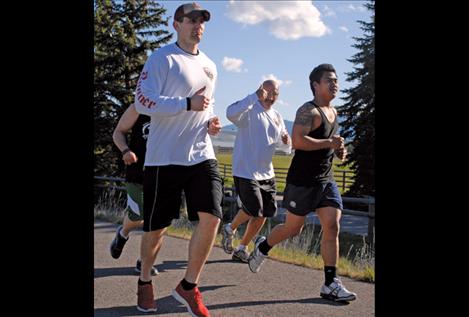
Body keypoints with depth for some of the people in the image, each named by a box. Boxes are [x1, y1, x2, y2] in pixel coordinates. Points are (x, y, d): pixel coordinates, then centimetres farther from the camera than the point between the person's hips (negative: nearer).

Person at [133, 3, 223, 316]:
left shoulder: (209, 66, 18)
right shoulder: (162, 58, -4)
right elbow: (142, 101, -14)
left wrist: (211, 122, 9)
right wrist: (188, 103, -19)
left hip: (202, 155, 5)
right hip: (164, 157, -5)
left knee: (211, 217, -10)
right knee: (156, 227, 5)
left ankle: (189, 286, 8)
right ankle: (145, 281, 32)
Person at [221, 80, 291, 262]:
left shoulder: (277, 117, 12)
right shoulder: (250, 109, -13)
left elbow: (282, 141, 22)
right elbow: (231, 113, -35)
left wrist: (286, 140, -2)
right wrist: (255, 96, -41)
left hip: (266, 173, 8)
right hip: (245, 171, -8)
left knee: (264, 214, 8)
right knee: (253, 211, -9)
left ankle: (242, 249, 24)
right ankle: (230, 229, 22)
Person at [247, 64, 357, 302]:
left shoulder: (333, 112, 14)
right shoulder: (308, 111, -14)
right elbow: (297, 141, -28)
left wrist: (339, 150, 9)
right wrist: (328, 143, -24)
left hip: (326, 180, 7)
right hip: (302, 181, -7)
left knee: (332, 228, -5)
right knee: (293, 228, 6)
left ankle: (330, 285, -1)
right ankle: (262, 248, 36)